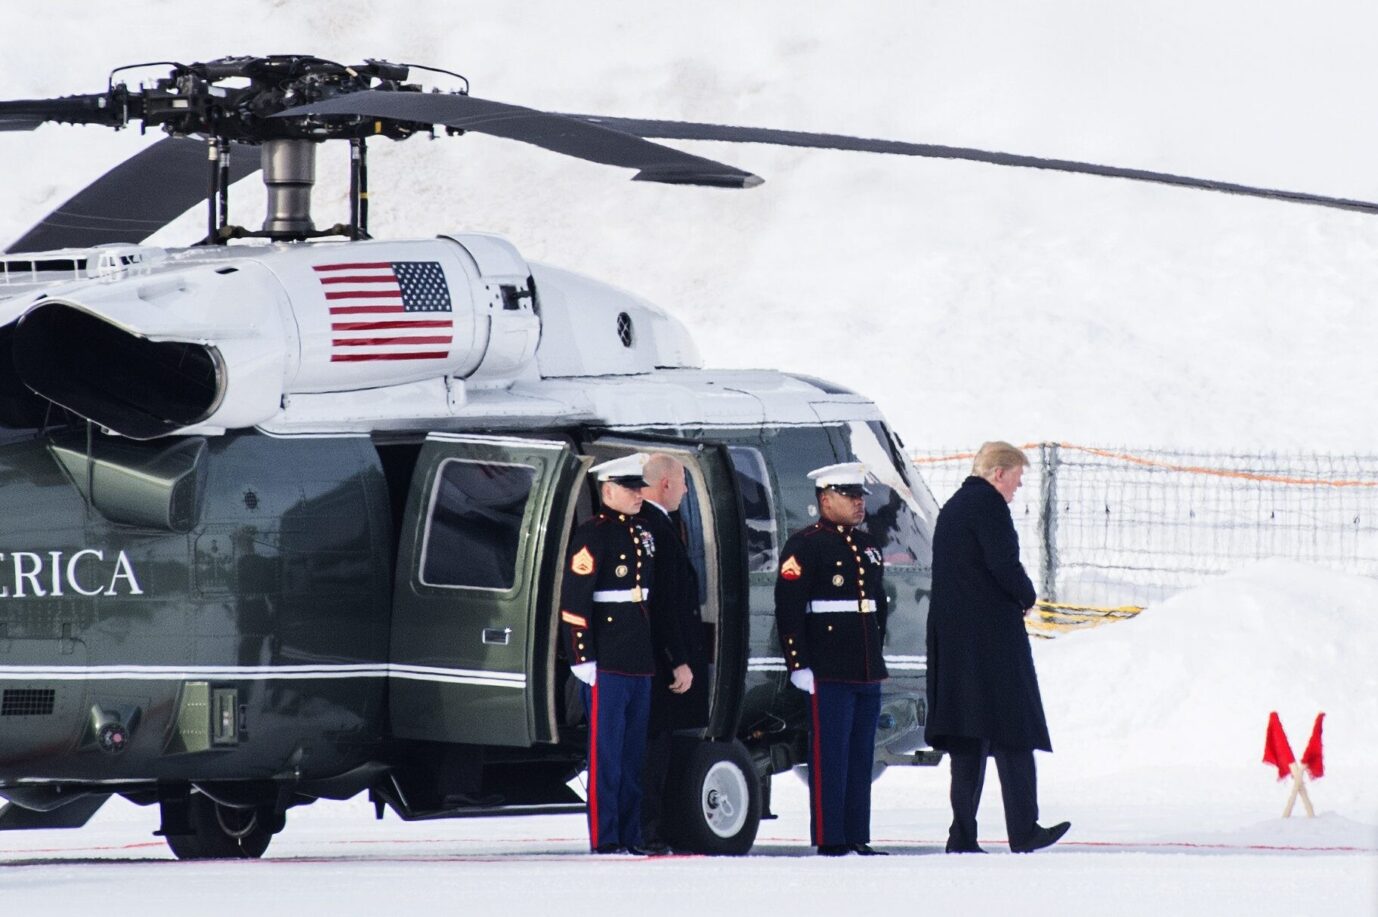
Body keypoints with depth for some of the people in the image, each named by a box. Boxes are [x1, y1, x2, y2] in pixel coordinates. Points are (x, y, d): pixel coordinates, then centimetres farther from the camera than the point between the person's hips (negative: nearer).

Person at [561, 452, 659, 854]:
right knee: (605, 752, -5)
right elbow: (573, 601, -14)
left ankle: (630, 836, 16)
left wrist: (653, 654, 22)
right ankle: (604, 839, -3)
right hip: (606, 663, -8)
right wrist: (582, 657, -18)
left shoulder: (642, 535, 15)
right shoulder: (592, 535, -10)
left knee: (634, 753, 11)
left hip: (639, 663, 8)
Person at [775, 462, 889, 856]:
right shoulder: (804, 546, -7)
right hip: (828, 673, -8)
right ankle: (829, 839, -4)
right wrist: (799, 666, -17)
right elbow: (788, 609, -12)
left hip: (867, 674, 8)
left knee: (861, 757, 9)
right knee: (830, 756, -6)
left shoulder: (867, 547, 17)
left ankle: (857, 837, 13)